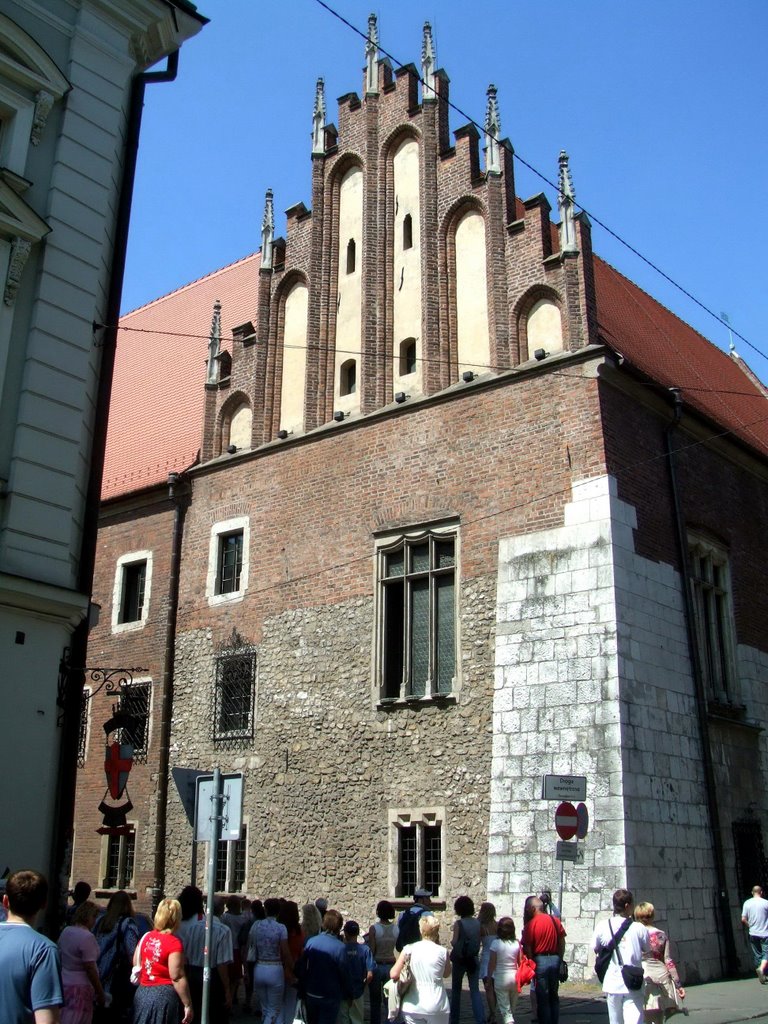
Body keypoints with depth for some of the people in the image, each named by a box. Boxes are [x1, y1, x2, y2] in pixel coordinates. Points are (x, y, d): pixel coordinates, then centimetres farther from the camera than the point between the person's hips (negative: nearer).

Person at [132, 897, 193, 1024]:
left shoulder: (146, 937, 5)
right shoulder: (174, 942, -15)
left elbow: (135, 964, 12)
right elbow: (177, 976, -19)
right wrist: (188, 1005, -15)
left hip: (142, 993, 6)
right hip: (164, 995, -6)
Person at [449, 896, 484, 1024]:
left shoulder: (458, 923, -12)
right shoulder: (477, 923, 0)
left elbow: (453, 942, -13)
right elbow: (479, 940, 6)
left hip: (460, 959, -3)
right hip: (473, 959, 3)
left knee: (456, 989, 12)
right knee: (475, 990, 4)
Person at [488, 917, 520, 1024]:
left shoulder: (496, 943, -13)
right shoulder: (516, 943, -4)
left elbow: (492, 963, -10)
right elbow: (520, 963, 2)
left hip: (501, 978, -3)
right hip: (514, 977, 3)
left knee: (505, 1009, 0)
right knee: (512, 1008, 21)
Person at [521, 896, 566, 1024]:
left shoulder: (531, 924, -10)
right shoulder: (556, 920, 3)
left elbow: (527, 948, -11)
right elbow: (562, 942, 7)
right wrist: (559, 959, 16)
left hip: (540, 960, -5)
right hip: (555, 959, 5)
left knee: (542, 997, 5)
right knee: (554, 996, 16)